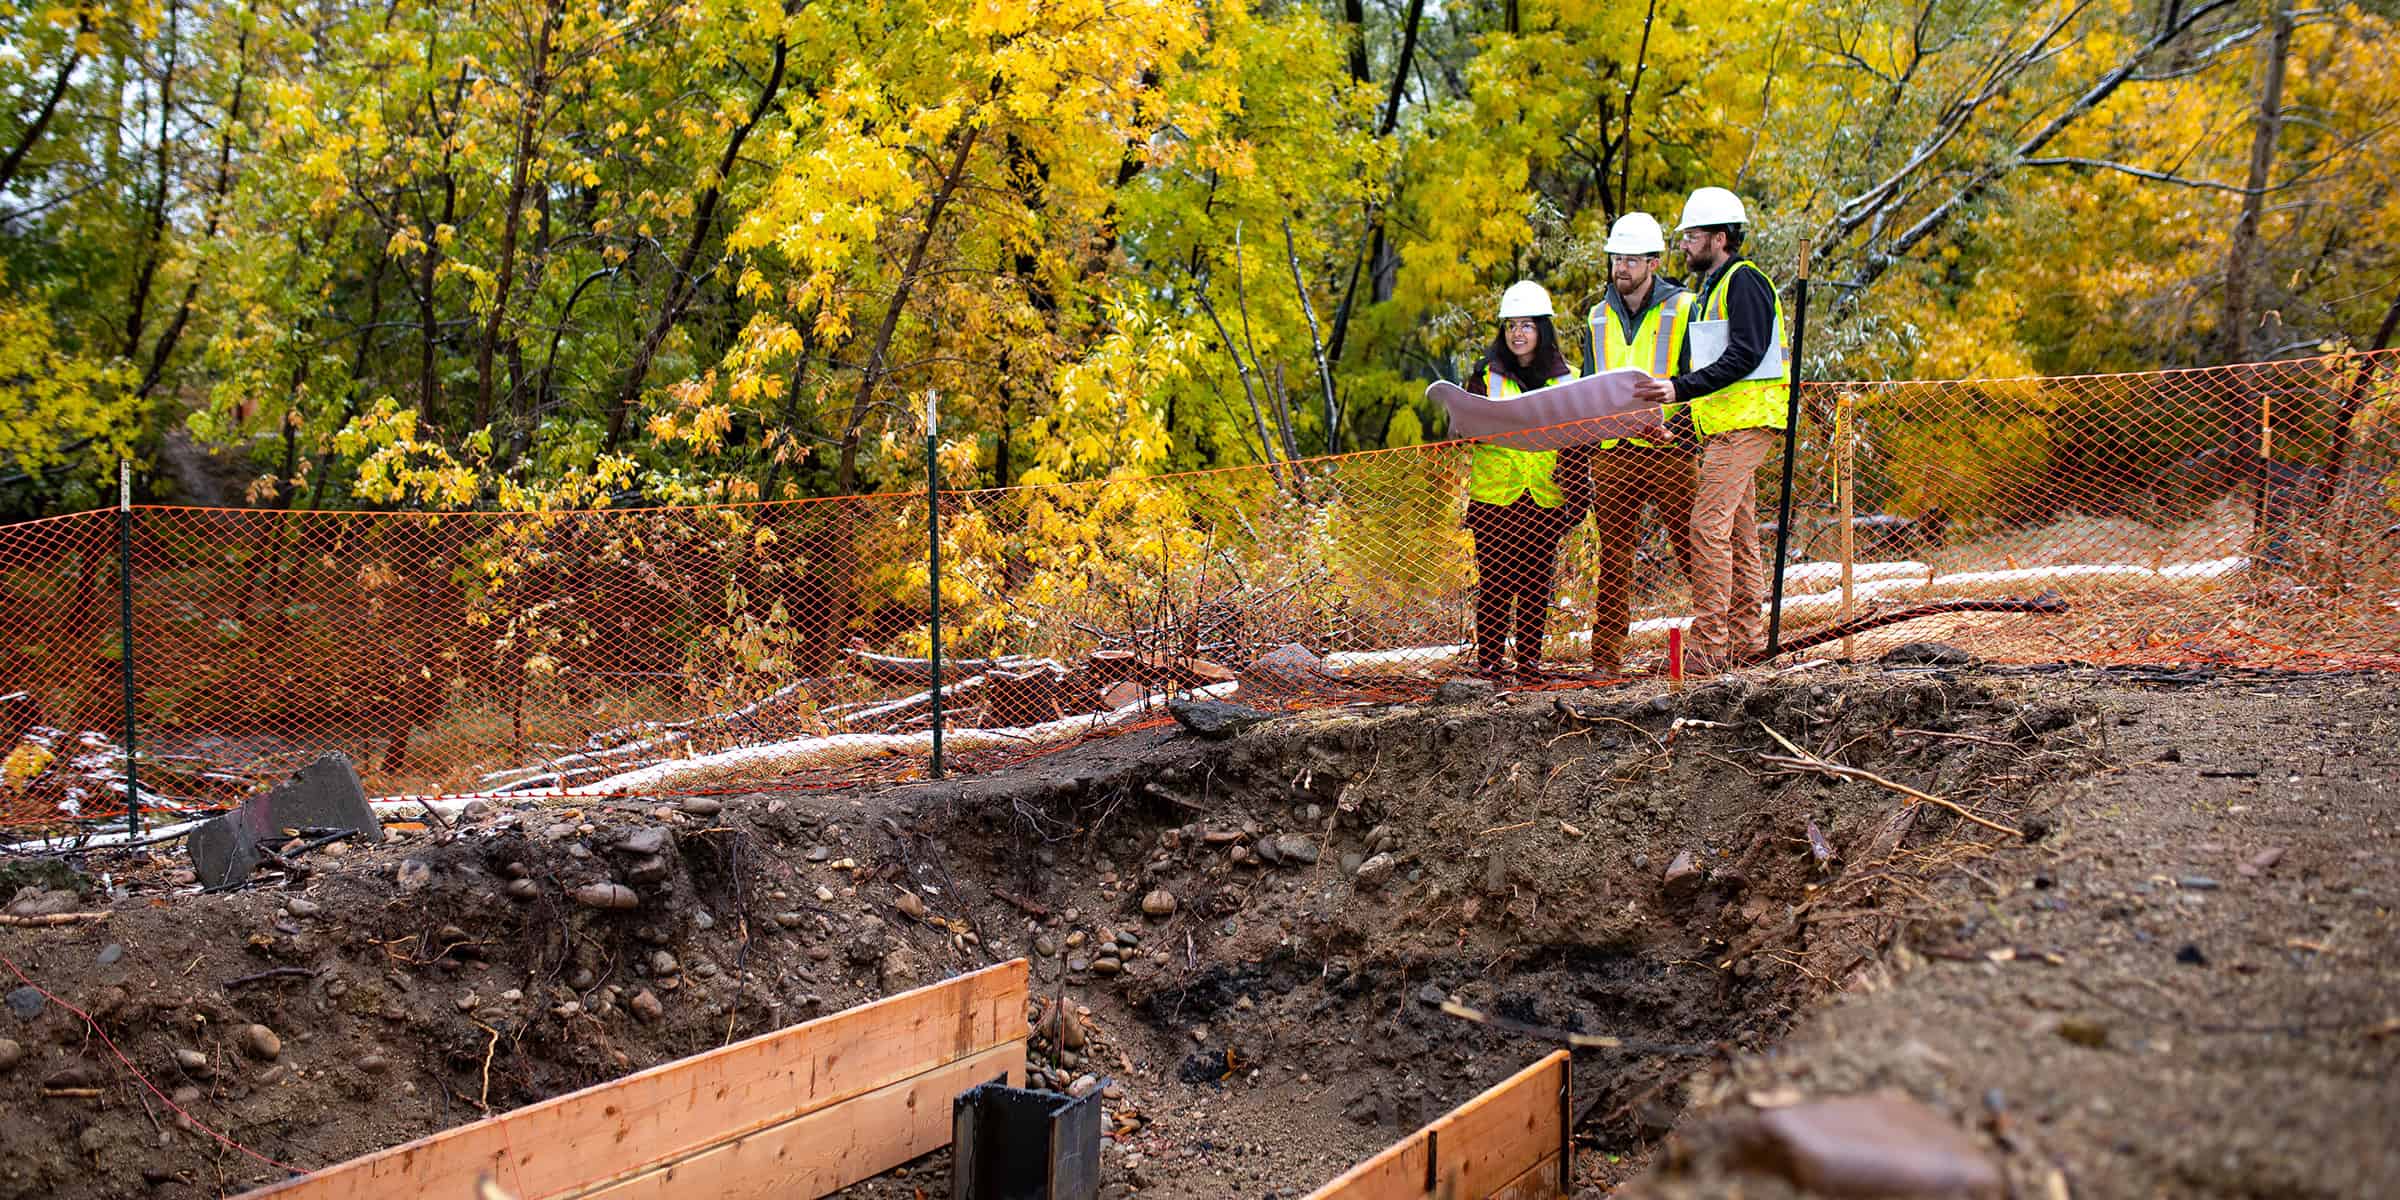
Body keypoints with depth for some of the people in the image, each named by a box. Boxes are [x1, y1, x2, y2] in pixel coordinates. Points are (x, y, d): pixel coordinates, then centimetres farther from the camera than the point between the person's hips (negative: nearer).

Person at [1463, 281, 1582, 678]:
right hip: (1495, 495, -1)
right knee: (1495, 579, -2)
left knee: (1538, 580, 4)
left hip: (1545, 497, 1)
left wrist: (1576, 496, 6)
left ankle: (1530, 656, 11)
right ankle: (1489, 656, 4)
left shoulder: (1566, 378, 9)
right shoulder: (1487, 374, 5)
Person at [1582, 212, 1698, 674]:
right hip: (1612, 452, 4)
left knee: (1691, 551, -3)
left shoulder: (1682, 310, 1)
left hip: (1670, 450, -4)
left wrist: (1678, 429, -15)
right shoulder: (1599, 317, 16)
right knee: (1612, 558, 4)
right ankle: (1606, 653, 7)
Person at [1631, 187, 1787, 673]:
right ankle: (1741, 639, 14)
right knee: (1739, 535, 11)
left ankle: (1708, 645, -17)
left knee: (1709, 527, -16)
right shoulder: (1711, 288, 22)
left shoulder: (1744, 281, -9)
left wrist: (1680, 388, -25)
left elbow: (1744, 355, -20)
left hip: (1745, 424, -10)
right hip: (1725, 429, 10)